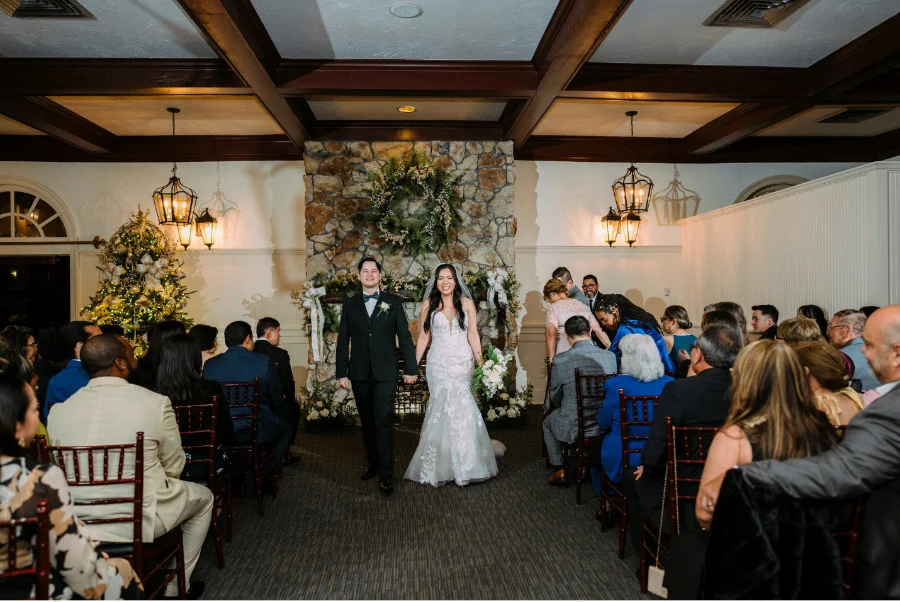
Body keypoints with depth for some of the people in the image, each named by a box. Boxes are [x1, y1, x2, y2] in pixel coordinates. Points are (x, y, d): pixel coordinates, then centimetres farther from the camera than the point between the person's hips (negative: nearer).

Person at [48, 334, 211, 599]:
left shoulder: (58, 410, -3)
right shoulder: (156, 403, -14)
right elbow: (174, 467, -3)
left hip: (71, 527, 5)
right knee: (203, 498, 24)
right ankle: (176, 587, 31)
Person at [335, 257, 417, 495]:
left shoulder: (393, 302, 3)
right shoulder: (349, 305, 9)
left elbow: (405, 336, 2)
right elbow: (343, 341, 8)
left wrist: (410, 368, -2)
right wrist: (341, 372, 3)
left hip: (385, 372, -3)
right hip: (359, 373, 3)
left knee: (383, 421, -8)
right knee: (367, 422, 11)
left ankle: (386, 474, -4)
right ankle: (373, 463, 26)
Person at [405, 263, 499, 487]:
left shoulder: (466, 303, 3)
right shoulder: (429, 305, 4)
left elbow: (473, 335, 3)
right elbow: (423, 337, 7)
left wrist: (480, 362, -4)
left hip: (462, 362, 0)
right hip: (438, 363, 0)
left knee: (459, 407, -7)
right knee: (441, 408, -3)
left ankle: (463, 463, 9)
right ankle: (440, 465, 11)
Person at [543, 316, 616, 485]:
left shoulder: (560, 361, -17)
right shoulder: (610, 356, -8)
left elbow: (555, 398, -2)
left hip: (573, 428, -3)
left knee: (548, 422, 31)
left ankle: (559, 470, 32)